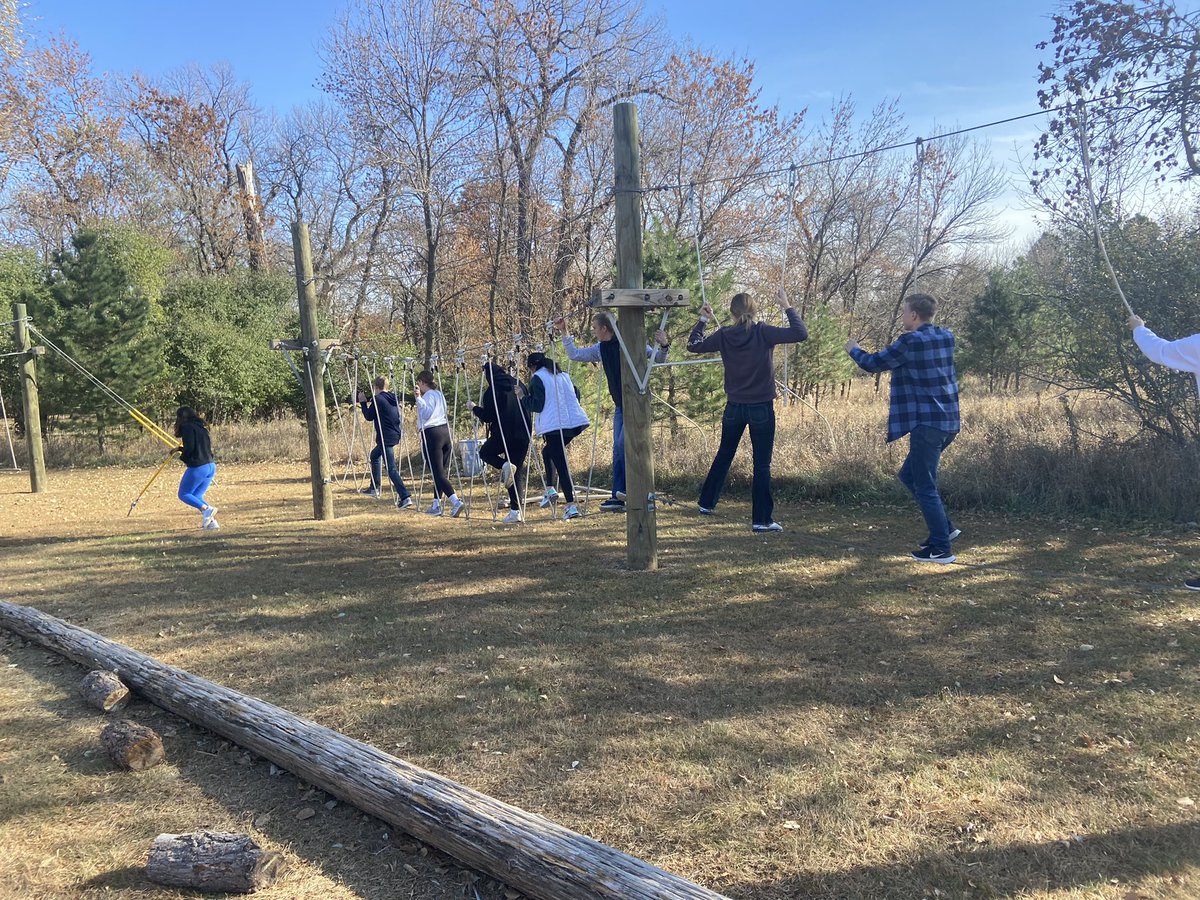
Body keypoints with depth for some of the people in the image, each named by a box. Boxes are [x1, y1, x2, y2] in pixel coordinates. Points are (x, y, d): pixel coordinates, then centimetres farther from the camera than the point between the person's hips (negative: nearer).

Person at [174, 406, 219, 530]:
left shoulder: (187, 427, -7)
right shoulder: (200, 427, 17)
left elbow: (189, 447, -16)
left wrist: (183, 457, 4)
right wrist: (181, 449, 25)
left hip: (198, 467, -8)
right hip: (211, 466, 8)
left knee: (184, 494, 6)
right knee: (197, 496, 16)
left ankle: (206, 508, -17)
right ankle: (211, 522, 3)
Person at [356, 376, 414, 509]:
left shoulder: (377, 399, -11)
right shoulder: (393, 398, 11)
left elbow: (369, 417, -6)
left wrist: (363, 402, 6)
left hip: (385, 437, -9)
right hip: (395, 435, 9)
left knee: (391, 469, -11)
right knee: (374, 455, 29)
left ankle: (405, 497, -21)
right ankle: (374, 488, 36)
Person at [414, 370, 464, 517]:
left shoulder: (428, 396, -9)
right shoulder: (439, 394, 18)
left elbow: (426, 414, -20)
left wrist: (419, 398, -24)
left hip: (431, 434, -9)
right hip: (445, 431, 9)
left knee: (438, 473, -10)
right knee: (441, 471, 11)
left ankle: (456, 502, -23)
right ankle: (436, 505, 16)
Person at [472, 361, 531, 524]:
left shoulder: (492, 392, -6)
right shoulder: (517, 385, 11)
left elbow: (487, 416, -6)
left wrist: (475, 409, 11)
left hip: (502, 434, -5)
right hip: (523, 435, 5)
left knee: (484, 452, 23)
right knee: (515, 474, 11)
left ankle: (505, 465, -9)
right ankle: (516, 511, 4)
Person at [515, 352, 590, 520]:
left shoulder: (537, 378, -1)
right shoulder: (564, 375, 19)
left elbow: (536, 405, -9)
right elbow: (576, 395, 24)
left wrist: (522, 396, 4)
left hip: (554, 425, -7)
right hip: (575, 422, 7)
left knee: (561, 465, -6)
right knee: (548, 451, 25)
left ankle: (571, 506, -12)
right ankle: (551, 489, 15)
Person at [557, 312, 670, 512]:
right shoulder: (600, 349, 8)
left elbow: (658, 359, -7)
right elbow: (574, 354, 18)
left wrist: (663, 347, -27)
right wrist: (564, 333, 14)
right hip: (620, 404, 7)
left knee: (623, 444, -16)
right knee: (618, 449, 4)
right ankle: (618, 497, 6)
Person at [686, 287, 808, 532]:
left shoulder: (724, 336, -3)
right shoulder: (763, 333, -12)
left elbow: (693, 346, 10)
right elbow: (800, 334, -15)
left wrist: (702, 320, 18)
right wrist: (787, 307, -7)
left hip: (734, 408, 4)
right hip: (761, 408, -4)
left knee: (723, 456, 21)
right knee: (762, 464, 2)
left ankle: (707, 503, 32)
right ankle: (761, 519, 3)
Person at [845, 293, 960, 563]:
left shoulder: (910, 342, -13)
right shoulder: (946, 337, 9)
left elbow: (873, 364, -3)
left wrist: (853, 349, 15)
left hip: (927, 423, -9)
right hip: (948, 422, 9)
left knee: (925, 486, -1)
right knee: (909, 475, 21)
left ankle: (941, 548, 3)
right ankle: (944, 528, 22)